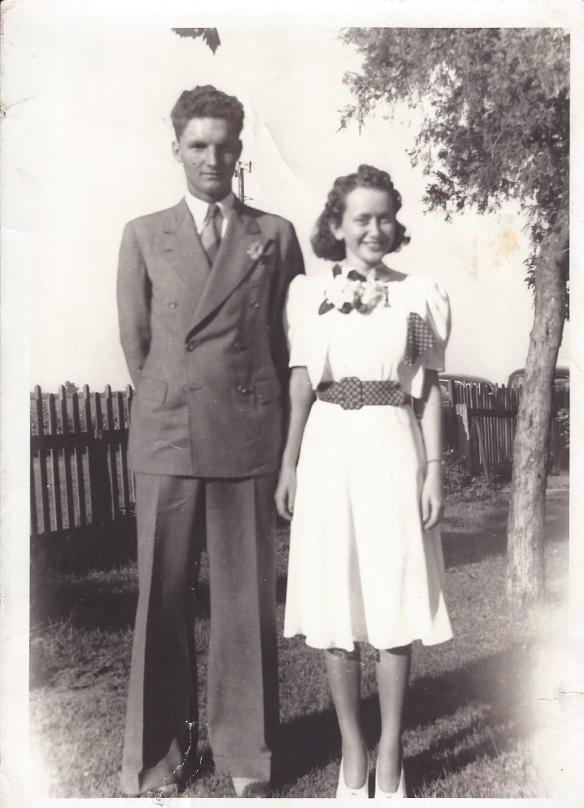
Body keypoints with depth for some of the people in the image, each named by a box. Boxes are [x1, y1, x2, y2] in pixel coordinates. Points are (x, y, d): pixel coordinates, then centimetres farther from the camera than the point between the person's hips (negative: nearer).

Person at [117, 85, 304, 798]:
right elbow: (134, 340, 10)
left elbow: (288, 338, 11)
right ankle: (159, 751, 20)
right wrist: (170, 404, 9)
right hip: (165, 438, 1)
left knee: (246, 597, 5)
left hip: (248, 437, 0)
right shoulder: (143, 236, 10)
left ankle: (245, 756, 19)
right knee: (161, 596, 5)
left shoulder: (275, 235, 8)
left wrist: (250, 405, 10)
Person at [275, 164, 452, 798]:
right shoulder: (309, 293, 6)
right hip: (330, 449, 1)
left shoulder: (420, 294, 6)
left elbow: (428, 389, 4)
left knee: (395, 601, 2)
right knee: (335, 601, 5)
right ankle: (352, 750, 20)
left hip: (394, 449, 0)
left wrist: (434, 469, -2)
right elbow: (300, 384, 5)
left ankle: (390, 753, 16)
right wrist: (288, 464, 0)